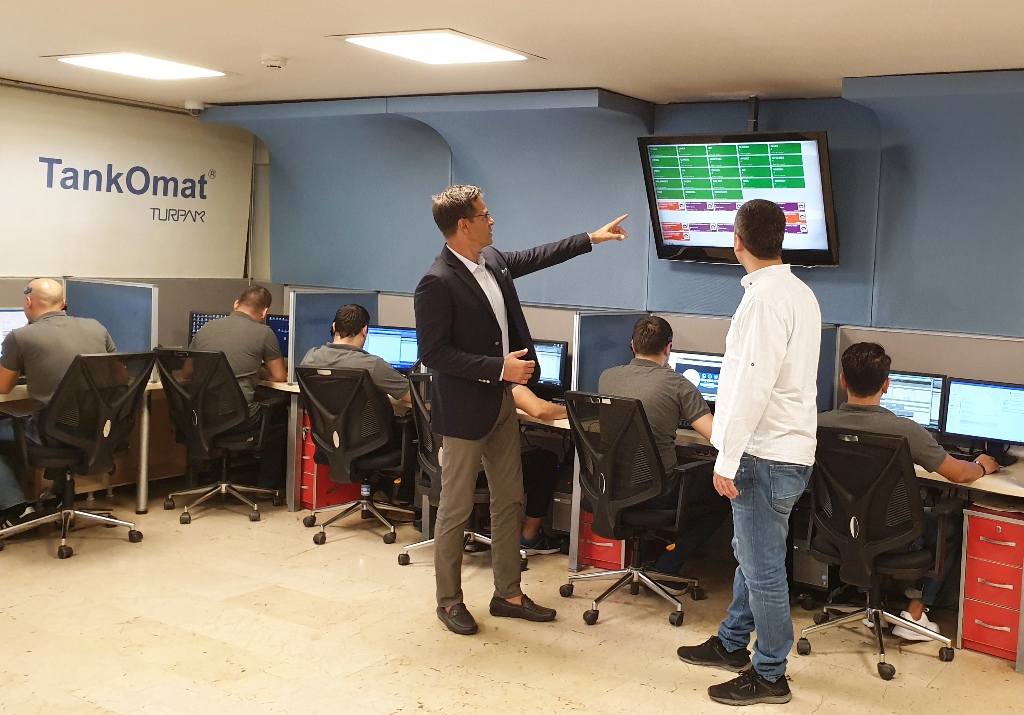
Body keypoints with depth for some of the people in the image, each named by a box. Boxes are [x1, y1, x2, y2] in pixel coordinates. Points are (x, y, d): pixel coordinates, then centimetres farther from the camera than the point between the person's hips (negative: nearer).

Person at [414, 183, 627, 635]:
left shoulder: (492, 260, 4)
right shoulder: (437, 283, -21)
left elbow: (533, 258, 23)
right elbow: (433, 353, -21)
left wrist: (590, 239, 26)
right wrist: (499, 368, -23)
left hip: (502, 403, 9)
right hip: (466, 408, -9)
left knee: (509, 501, 14)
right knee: (456, 510, 4)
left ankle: (507, 594, 27)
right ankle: (449, 601, 20)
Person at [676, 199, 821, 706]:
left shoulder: (766, 297, -19)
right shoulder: (798, 292, 11)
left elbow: (753, 384, -24)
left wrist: (728, 460, -21)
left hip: (767, 454, -10)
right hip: (780, 448, 10)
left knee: (762, 567, 1)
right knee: (750, 554, 21)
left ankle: (770, 675, 13)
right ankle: (732, 644, 35)